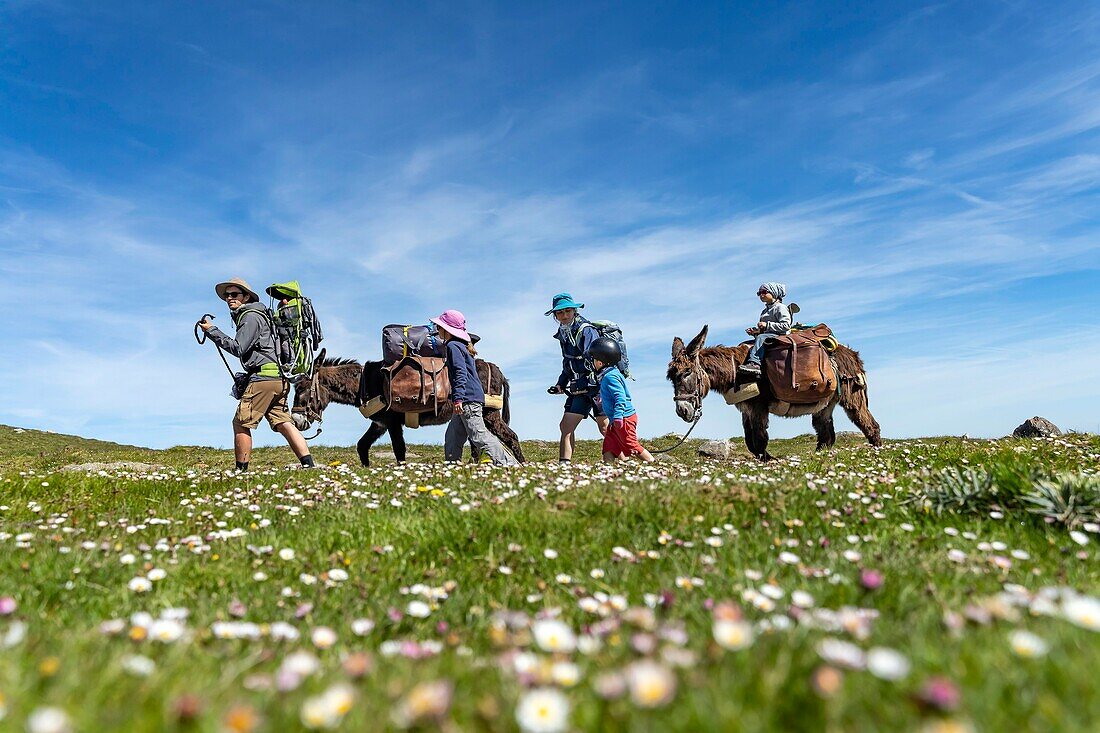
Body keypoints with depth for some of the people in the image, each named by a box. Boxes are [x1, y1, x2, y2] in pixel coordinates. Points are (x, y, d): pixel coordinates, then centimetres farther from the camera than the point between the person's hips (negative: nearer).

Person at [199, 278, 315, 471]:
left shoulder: (251, 316, -5)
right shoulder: (244, 316, 26)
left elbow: (238, 348, -13)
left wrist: (212, 330, -7)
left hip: (263, 376, -10)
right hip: (278, 378, 10)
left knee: (241, 424, -2)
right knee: (283, 423, 2)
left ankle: (241, 470, 4)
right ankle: (308, 464, -6)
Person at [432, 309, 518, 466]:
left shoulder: (452, 346, -9)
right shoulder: (461, 345, 20)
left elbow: (460, 373, -20)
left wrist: (458, 398, -24)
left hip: (468, 399, -10)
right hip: (468, 401, 10)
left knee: (478, 436, -10)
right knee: (452, 438, 13)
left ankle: (508, 464, -11)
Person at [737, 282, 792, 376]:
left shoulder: (780, 307, 1)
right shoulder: (764, 311, 27)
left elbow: (786, 325, -12)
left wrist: (767, 325, -17)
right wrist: (755, 330, 7)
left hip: (780, 336, -8)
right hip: (766, 335, 8)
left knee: (761, 337, -37)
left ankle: (754, 363, -51)